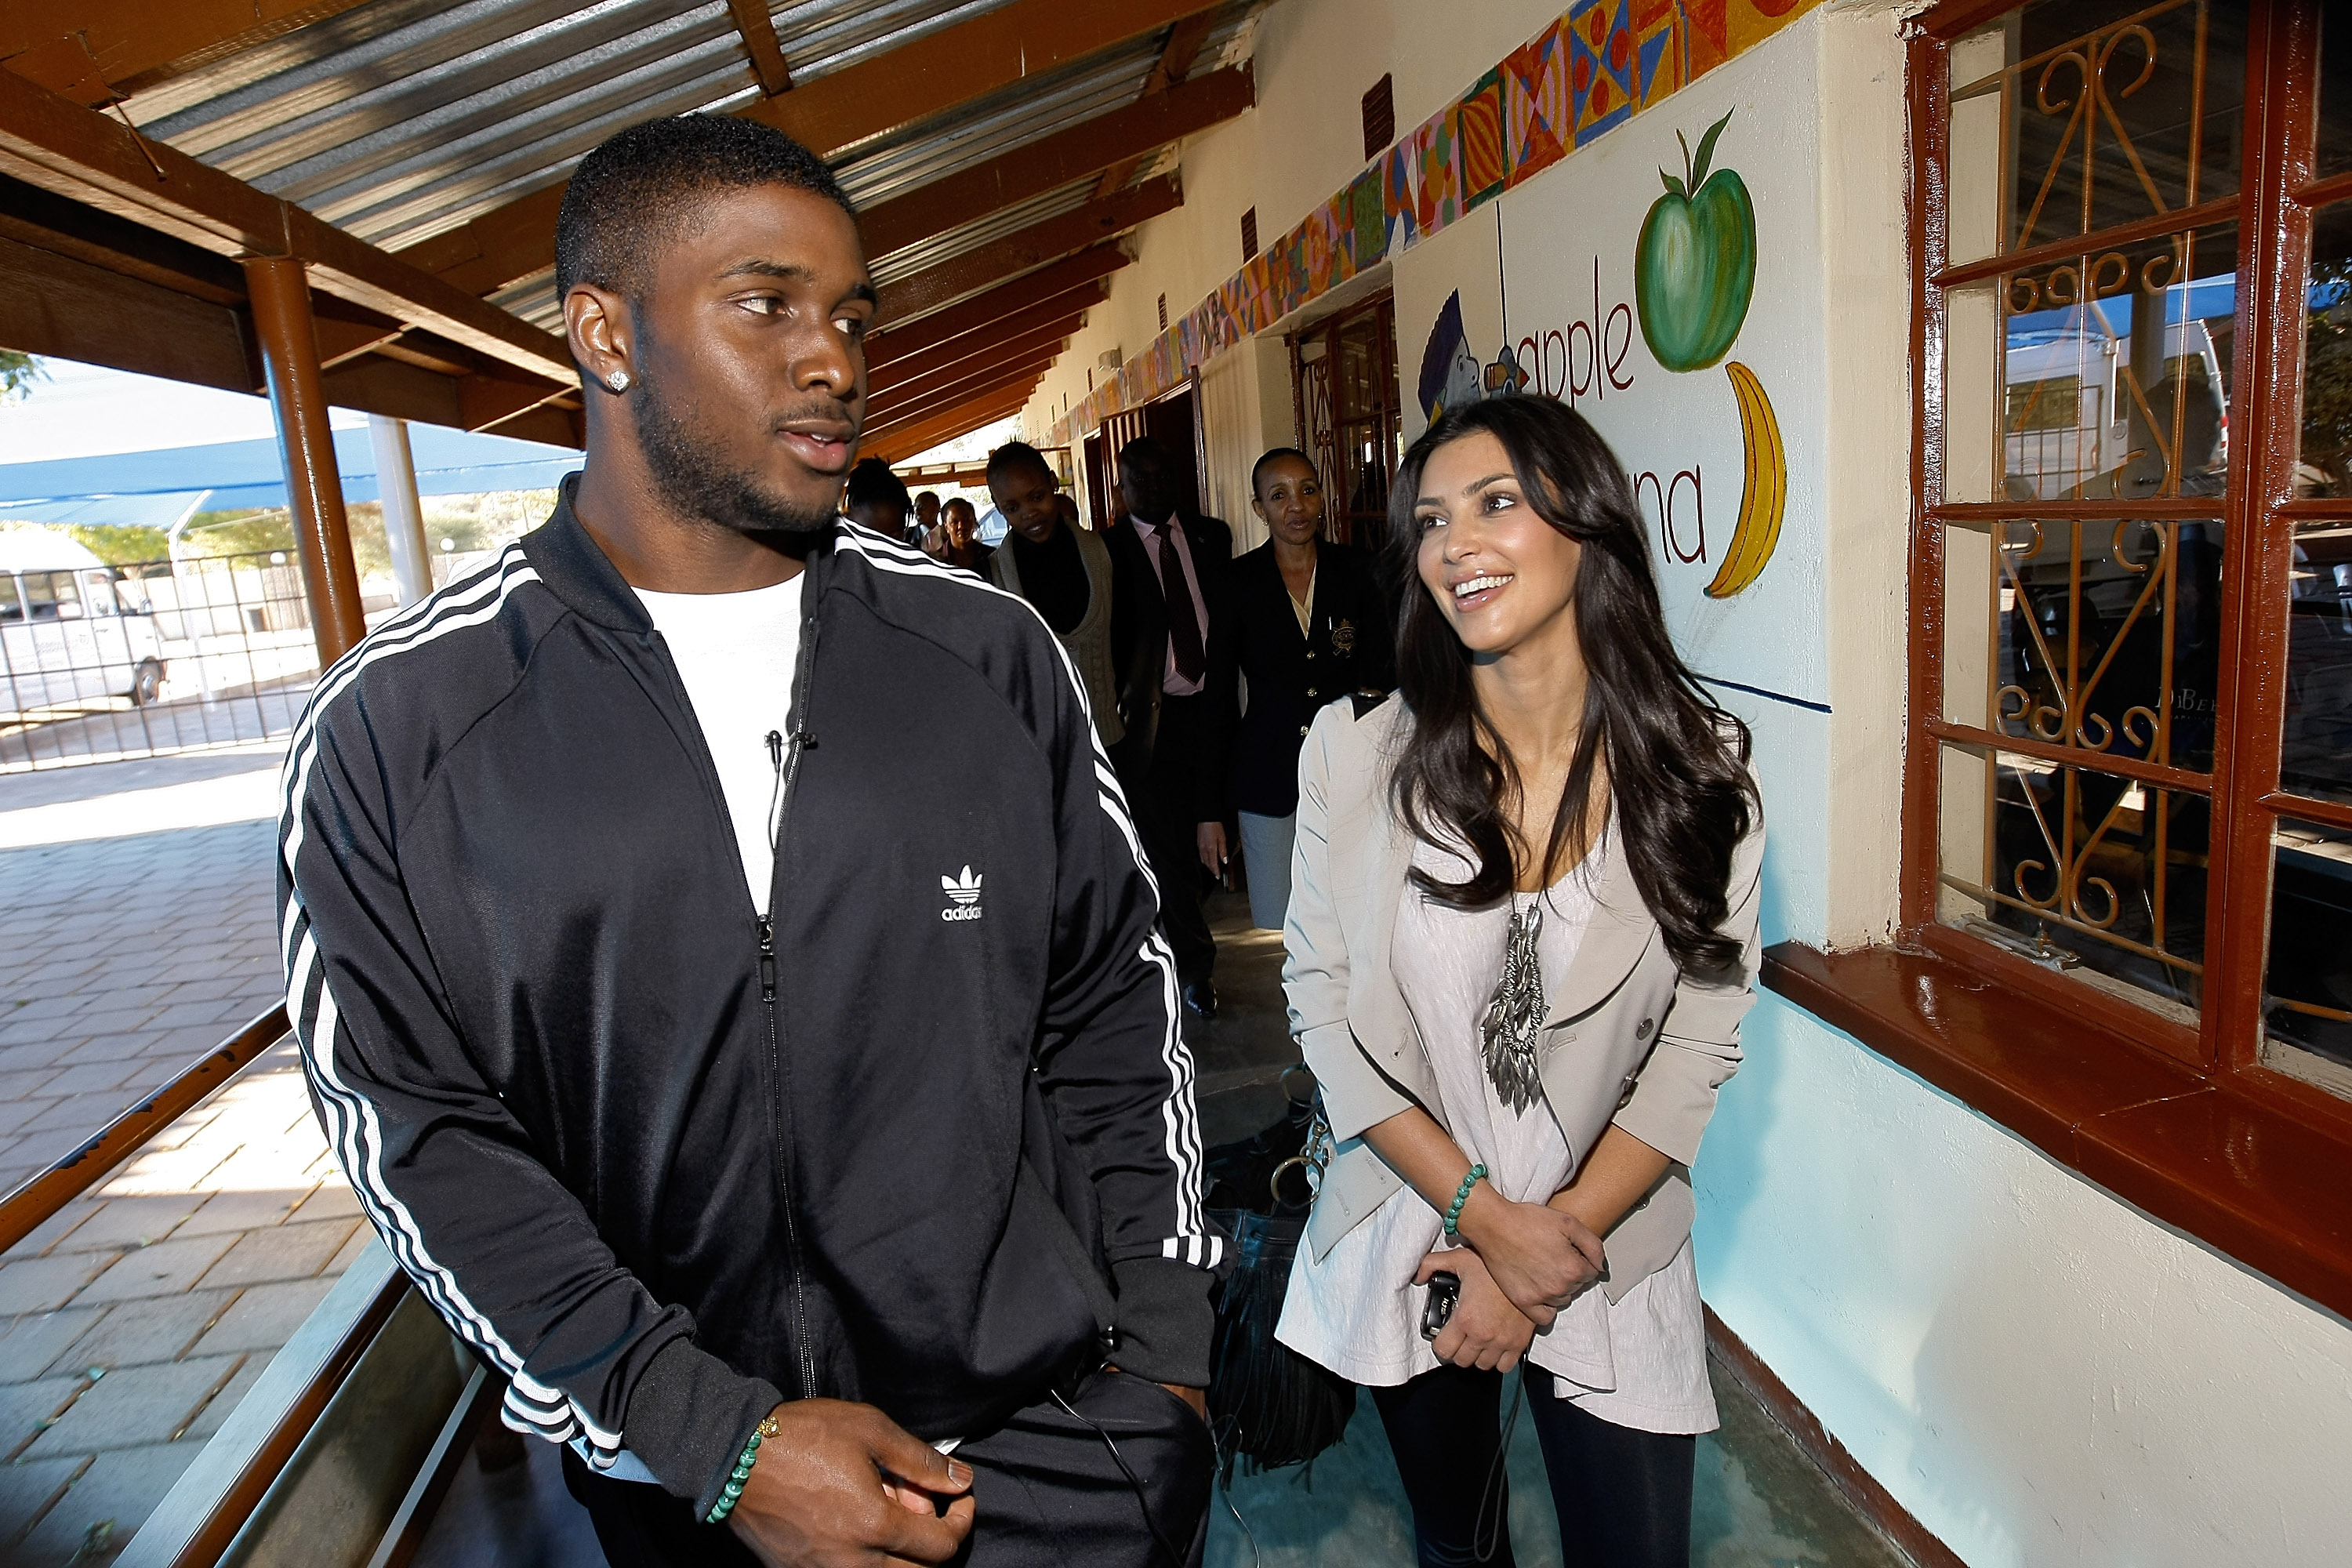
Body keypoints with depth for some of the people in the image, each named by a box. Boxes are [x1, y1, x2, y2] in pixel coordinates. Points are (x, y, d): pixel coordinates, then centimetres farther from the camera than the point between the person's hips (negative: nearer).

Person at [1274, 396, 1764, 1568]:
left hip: (1608, 1255, 0)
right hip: (1406, 1241, 1)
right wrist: (1487, 1215, -14)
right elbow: (1322, 1002, -10)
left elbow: (1699, 1043, -8)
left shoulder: (1700, 770, -10)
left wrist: (1559, 1240, -13)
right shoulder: (1355, 754, -11)